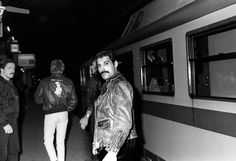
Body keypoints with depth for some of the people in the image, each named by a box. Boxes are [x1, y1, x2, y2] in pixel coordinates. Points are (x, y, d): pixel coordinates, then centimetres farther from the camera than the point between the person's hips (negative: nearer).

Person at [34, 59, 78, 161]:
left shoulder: (44, 82, -8)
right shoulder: (68, 82, -4)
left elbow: (37, 99, 2)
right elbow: (73, 100, -1)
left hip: (50, 114, -2)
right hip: (64, 114, 3)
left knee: (48, 140, 12)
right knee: (61, 141, 15)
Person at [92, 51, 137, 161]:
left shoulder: (120, 86, -18)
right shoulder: (107, 85, 12)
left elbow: (124, 123, -27)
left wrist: (113, 152, -30)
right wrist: (96, 142, 17)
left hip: (118, 147, -8)